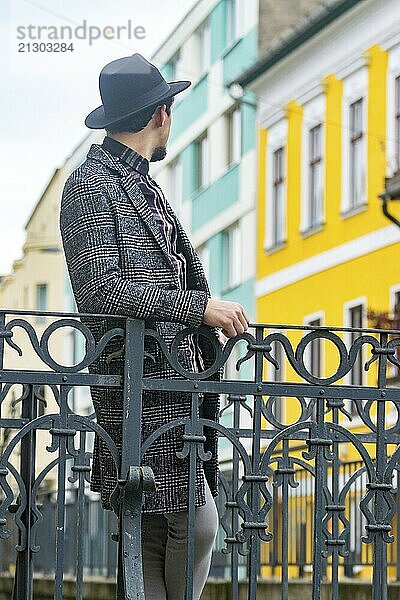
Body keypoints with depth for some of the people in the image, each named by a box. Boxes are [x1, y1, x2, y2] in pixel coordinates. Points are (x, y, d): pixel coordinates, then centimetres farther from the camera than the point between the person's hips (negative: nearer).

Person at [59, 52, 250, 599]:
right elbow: (103, 290, -18)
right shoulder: (91, 185, -8)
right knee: (194, 523, -10)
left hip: (175, 381, 9)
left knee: (155, 530, 8)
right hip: (140, 385, -9)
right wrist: (200, 306, -18)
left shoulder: (142, 185, 21)